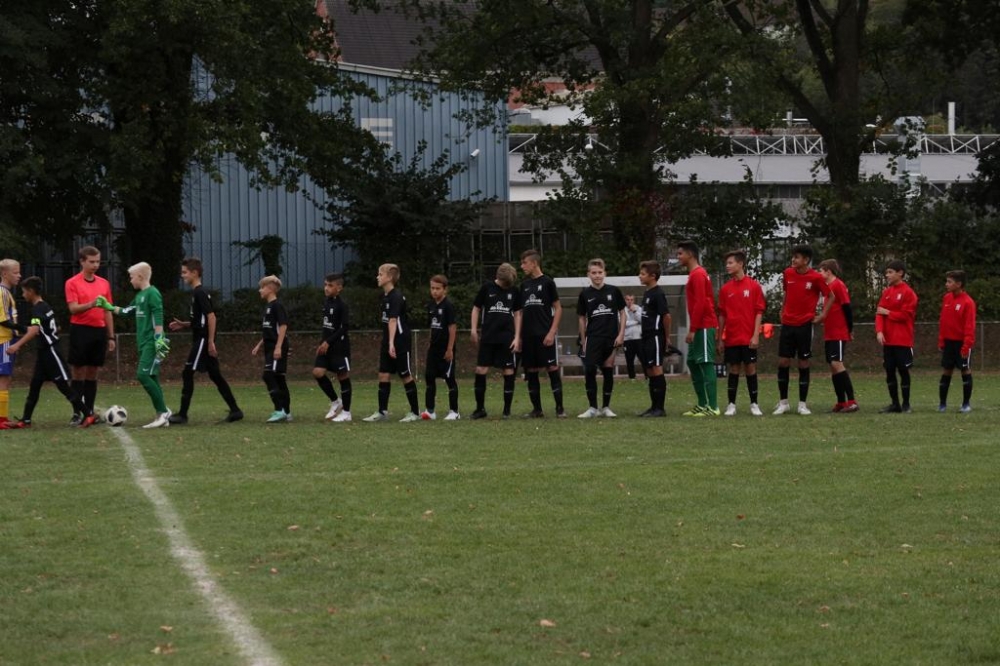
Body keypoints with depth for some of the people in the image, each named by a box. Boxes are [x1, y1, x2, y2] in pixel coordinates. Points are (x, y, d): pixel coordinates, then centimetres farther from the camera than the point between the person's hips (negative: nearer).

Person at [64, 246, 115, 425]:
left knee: (92, 374, 7)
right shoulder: (72, 283, -3)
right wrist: (91, 304, -29)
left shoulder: (104, 283, 12)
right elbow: (73, 308, -12)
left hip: (99, 331, 4)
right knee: (78, 373, -3)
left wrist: (111, 337, 12)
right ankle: (77, 413, -2)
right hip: (80, 331, -4)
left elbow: (107, 312, 15)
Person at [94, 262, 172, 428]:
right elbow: (127, 311, 30)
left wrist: (159, 340, -23)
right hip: (144, 344, 9)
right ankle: (162, 417, 6)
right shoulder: (140, 296, 17)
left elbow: (158, 318, -17)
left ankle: (163, 412, -15)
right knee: (150, 378, 6)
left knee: (144, 375, -17)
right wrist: (108, 307, 28)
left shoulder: (152, 293, -10)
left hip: (152, 343, -9)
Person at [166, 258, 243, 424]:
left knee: (187, 374, -8)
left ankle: (183, 414, -6)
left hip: (203, 340, -10)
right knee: (215, 376, 10)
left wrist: (211, 342, -22)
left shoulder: (201, 293, -14)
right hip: (201, 340, 10)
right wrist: (183, 325, 12)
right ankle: (235, 410, 11)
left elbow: (211, 317, -20)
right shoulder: (197, 293, 15)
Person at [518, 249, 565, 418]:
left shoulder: (547, 282, -2)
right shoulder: (524, 285, 13)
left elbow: (558, 308, -2)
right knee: (531, 372, 5)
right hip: (528, 335, 5)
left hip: (545, 335, -5)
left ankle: (559, 408, -5)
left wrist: (552, 332, -11)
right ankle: (537, 409, 12)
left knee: (553, 369, -7)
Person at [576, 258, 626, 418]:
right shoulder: (585, 294, 3)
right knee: (589, 371, -11)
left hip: (611, 338, 0)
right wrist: (583, 340, 5)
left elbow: (622, 313, 8)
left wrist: (621, 334, -1)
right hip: (593, 338, 0)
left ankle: (606, 407, 15)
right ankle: (593, 408, -3)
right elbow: (581, 318, 9)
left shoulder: (613, 291, 2)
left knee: (608, 372, 5)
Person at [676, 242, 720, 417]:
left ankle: (712, 407, -12)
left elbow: (700, 304, -19)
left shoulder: (698, 275, -13)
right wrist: (693, 329, 19)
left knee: (706, 364, -10)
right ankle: (702, 404, 14)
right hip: (700, 328, 10)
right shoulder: (696, 274, 18)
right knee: (693, 363, 11)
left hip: (703, 328, -10)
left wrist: (692, 330, -18)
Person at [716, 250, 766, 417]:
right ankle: (731, 405, 8)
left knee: (750, 368, 1)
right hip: (731, 339, 2)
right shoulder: (725, 289, 6)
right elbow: (722, 315, 9)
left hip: (748, 338, -2)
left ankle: (754, 404, 8)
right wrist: (720, 338, 7)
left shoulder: (754, 286, -2)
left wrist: (756, 335, -10)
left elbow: (759, 312, -3)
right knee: (734, 369, 4)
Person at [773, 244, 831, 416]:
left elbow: (830, 296, 1)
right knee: (783, 362, 1)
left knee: (803, 364, 1)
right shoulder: (788, 273, 3)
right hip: (787, 324, 3)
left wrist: (823, 315, -5)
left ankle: (803, 404, 7)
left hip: (805, 325, -3)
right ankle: (783, 403, 9)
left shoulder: (816, 277, -8)